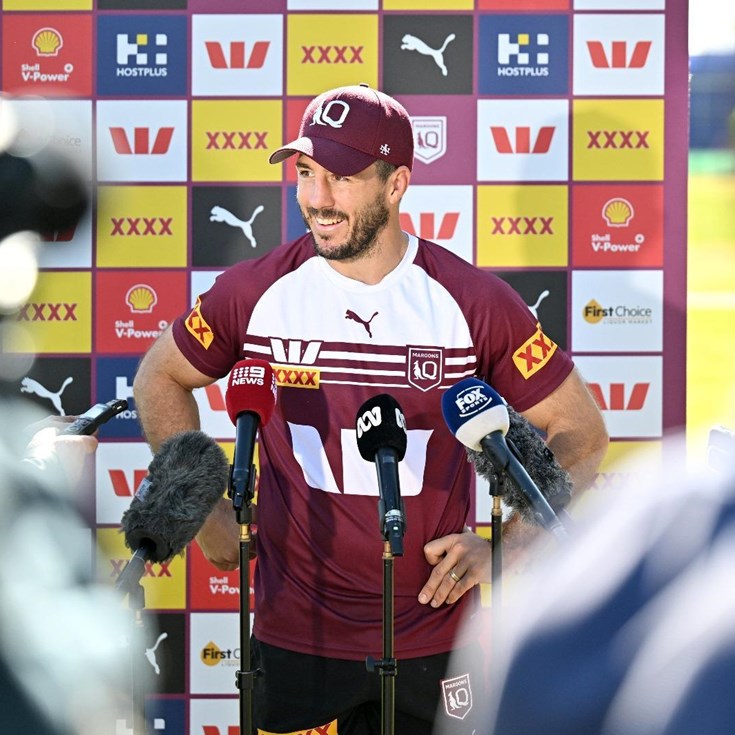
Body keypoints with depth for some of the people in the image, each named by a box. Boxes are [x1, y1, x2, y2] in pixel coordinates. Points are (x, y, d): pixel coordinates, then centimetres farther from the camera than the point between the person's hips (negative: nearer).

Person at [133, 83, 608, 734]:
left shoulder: (474, 302, -7)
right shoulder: (254, 291, -4)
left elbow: (581, 430, 1)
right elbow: (161, 378, 13)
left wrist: (502, 548, -8)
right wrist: (206, 514, 6)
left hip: (434, 637, 0)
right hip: (294, 639, 1)